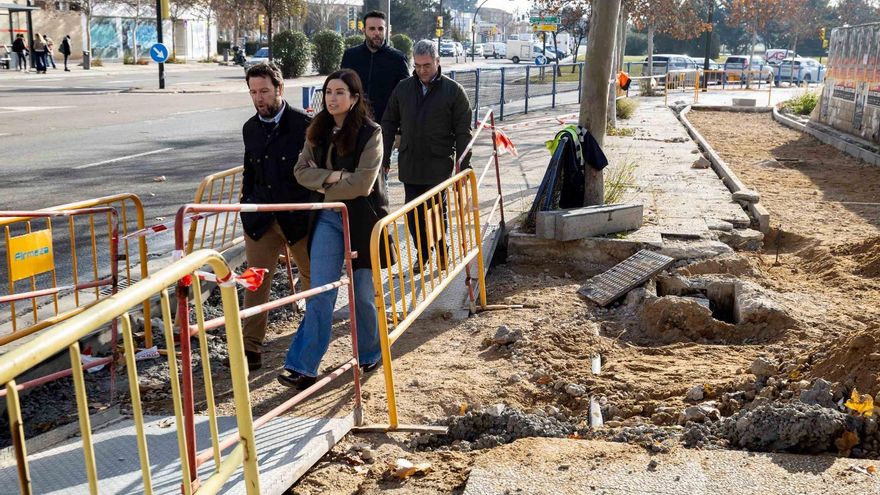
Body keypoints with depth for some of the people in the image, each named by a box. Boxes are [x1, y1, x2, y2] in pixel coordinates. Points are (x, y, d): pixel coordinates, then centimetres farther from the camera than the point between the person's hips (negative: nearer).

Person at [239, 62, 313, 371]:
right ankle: (251, 349, 5)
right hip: (261, 218, 4)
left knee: (312, 278, 14)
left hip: (298, 217, -3)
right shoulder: (250, 129, 7)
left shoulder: (304, 125, -9)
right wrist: (245, 207, 11)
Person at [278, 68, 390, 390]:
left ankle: (370, 354, 31)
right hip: (327, 219, 4)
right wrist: (335, 176, -15)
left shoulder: (370, 133, -11)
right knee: (320, 293, -3)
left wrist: (323, 186, -9)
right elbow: (302, 171, 0)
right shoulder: (318, 131, 5)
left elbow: (362, 184, -18)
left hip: (361, 220, -3)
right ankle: (302, 367, -4)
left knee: (362, 294, 9)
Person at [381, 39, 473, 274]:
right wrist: (384, 158, 8)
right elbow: (389, 123, 13)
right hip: (409, 164, 3)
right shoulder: (403, 88, 6)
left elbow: (463, 133, -4)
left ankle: (442, 252, 25)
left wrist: (463, 166, -7)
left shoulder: (453, 91, -4)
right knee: (413, 213, 6)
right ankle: (423, 252, 22)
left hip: (439, 164, -3)